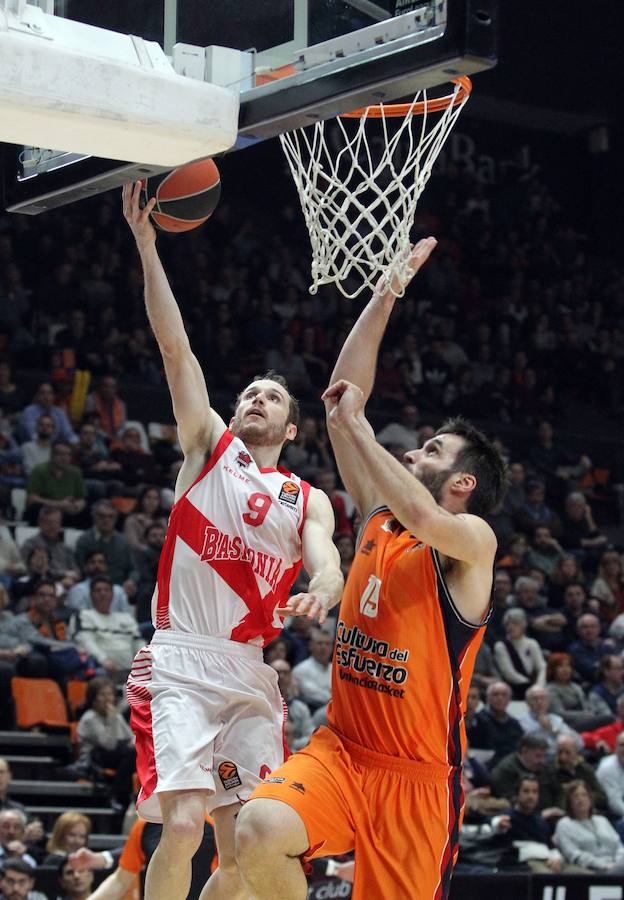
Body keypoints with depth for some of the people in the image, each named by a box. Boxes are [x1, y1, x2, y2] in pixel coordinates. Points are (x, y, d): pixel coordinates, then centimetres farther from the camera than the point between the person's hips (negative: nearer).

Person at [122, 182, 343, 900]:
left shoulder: (308, 501, 17)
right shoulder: (209, 447, 12)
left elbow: (326, 559, -3)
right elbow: (175, 346, 3)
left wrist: (324, 590, -28)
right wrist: (147, 246, -5)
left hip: (250, 677, 3)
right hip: (179, 662, -3)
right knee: (184, 826, -19)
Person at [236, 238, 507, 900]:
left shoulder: (473, 542, -7)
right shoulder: (377, 526, 9)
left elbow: (422, 517, -32)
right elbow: (344, 395, 8)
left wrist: (353, 424, -20)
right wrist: (387, 289, 7)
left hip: (417, 778, -4)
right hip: (339, 751, 4)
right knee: (259, 830, -25)